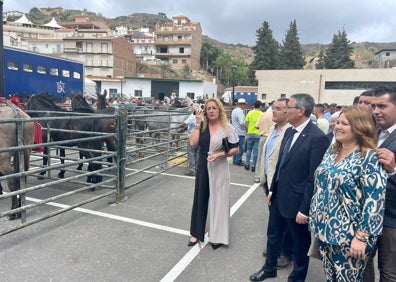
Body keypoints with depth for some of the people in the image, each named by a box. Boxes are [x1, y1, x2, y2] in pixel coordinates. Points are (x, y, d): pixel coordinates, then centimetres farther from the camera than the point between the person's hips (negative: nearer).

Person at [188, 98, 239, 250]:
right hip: (203, 166, 4)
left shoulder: (227, 127, -8)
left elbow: (235, 149, -5)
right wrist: (198, 123, -11)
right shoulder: (202, 126, 1)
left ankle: (217, 236, 22)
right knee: (200, 199, 12)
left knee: (218, 200, 6)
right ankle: (196, 233, 27)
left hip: (219, 168, -3)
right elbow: (193, 143, -11)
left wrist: (220, 154, -19)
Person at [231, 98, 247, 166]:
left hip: (235, 131, 10)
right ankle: (238, 161, 1)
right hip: (240, 132, -10)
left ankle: (235, 160, 21)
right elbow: (242, 122, -24)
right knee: (241, 147, -3)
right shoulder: (240, 111, -17)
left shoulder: (234, 110, 13)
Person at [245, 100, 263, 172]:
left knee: (249, 149, 15)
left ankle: (247, 164, 15)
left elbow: (246, 124, 0)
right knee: (256, 151, 3)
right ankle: (253, 166, 6)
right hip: (258, 134, -2)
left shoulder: (250, 113, 1)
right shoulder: (262, 114, -5)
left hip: (250, 133, 2)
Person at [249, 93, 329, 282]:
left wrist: (304, 209, -18)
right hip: (279, 197, 8)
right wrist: (272, 190, 13)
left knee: (300, 243, 16)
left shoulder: (317, 138, -21)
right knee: (273, 235, 23)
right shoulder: (289, 131, 4)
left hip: (296, 202, -8)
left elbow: (314, 178, -21)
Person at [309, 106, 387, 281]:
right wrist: (314, 215, 14)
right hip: (325, 229, 6)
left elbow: (375, 201, -20)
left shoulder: (369, 158, -16)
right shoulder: (332, 150, 5)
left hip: (349, 236, -6)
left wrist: (361, 237, -20)